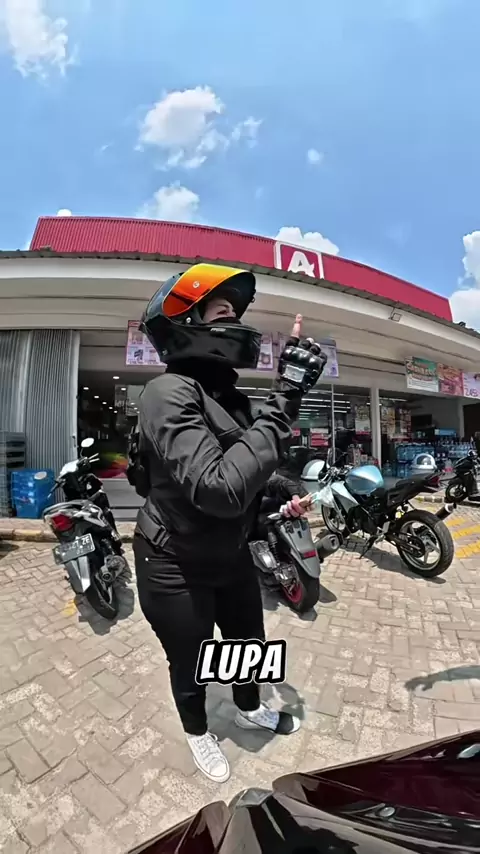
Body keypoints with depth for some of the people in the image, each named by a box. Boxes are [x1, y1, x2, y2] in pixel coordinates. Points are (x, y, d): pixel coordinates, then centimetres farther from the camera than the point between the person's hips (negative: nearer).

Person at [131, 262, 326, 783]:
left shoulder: (228, 396, 3)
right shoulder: (169, 392, -25)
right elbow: (220, 488, -39)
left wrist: (281, 492, -1)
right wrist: (284, 400, -37)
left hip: (231, 555, 8)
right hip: (176, 568, -7)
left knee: (250, 643, 29)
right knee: (190, 665, 21)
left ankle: (249, 709, 61)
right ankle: (197, 731, 55)